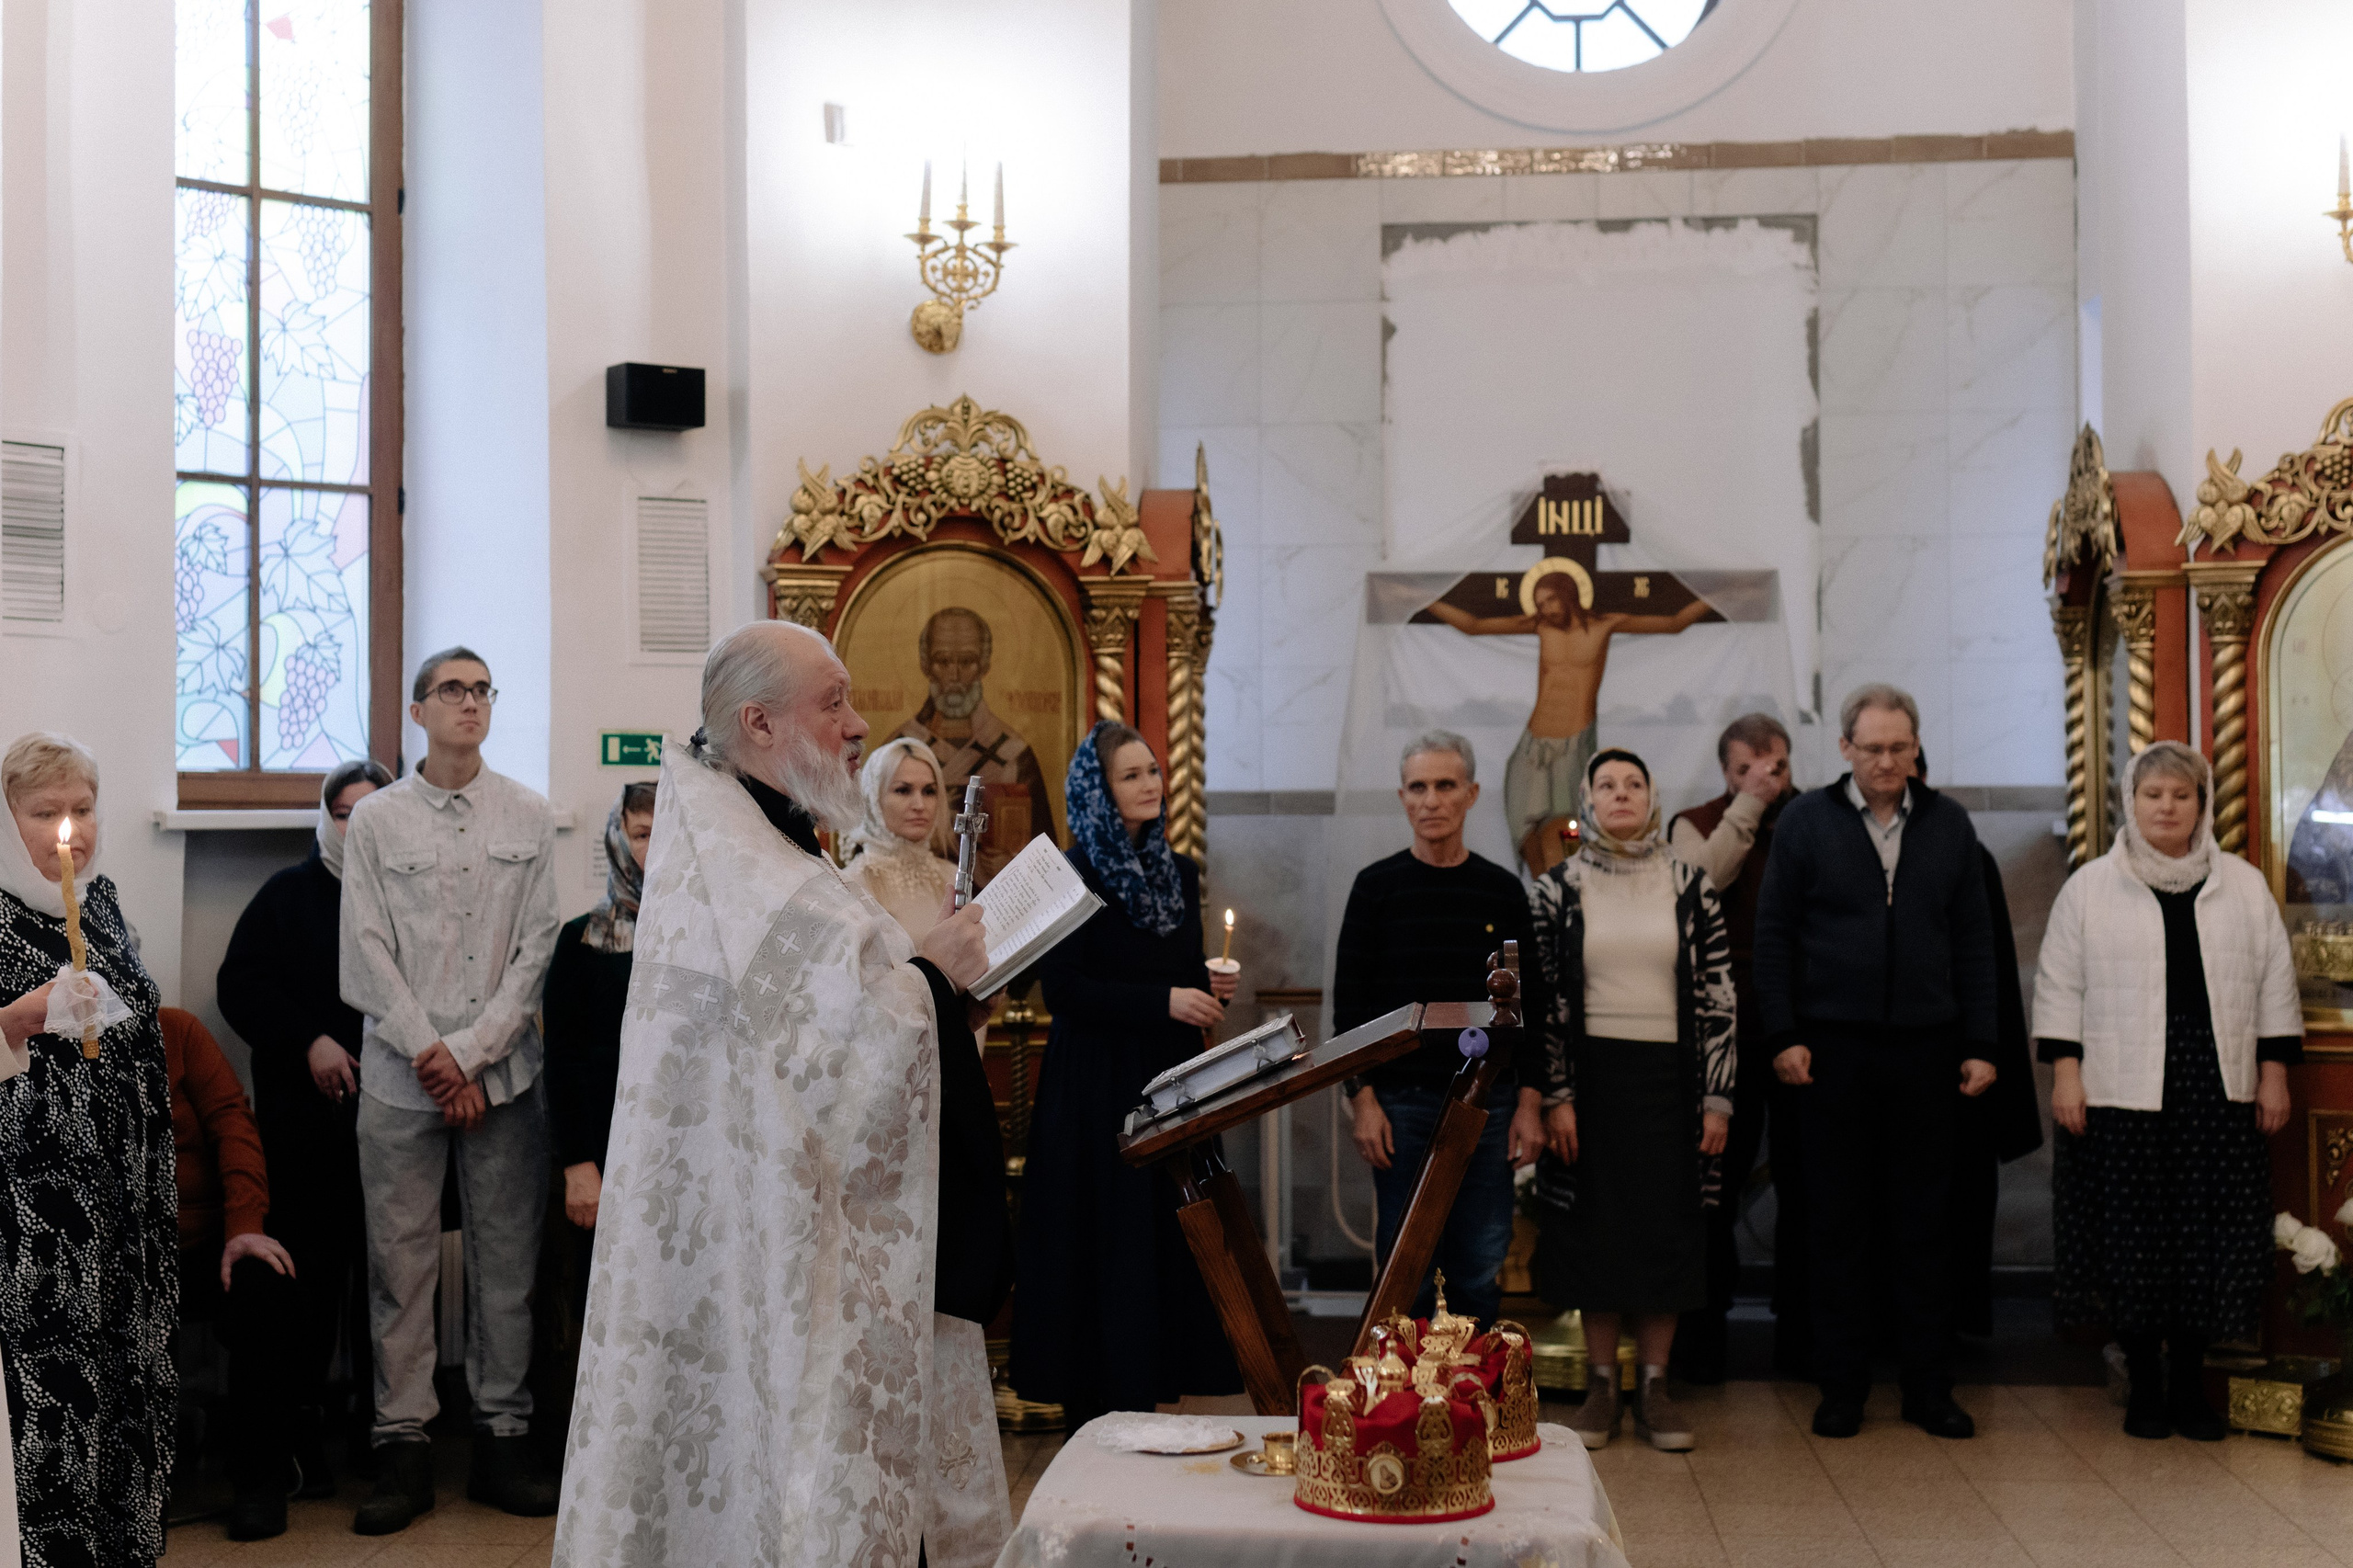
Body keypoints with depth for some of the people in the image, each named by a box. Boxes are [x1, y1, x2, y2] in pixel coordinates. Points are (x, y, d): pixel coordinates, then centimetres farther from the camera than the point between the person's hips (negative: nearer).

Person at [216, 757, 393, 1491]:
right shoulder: (290, 893, 7)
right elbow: (239, 984, 3)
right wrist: (307, 1041, -9)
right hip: (304, 1118, 0)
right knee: (308, 1272, 1)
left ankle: (376, 1417, 17)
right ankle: (298, 1427, 11)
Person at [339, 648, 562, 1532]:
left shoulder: (528, 818, 6)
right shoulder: (376, 821, 4)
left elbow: (536, 949, 2)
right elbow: (368, 957, 1)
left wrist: (469, 1054, -6)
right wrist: (430, 1055, -8)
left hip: (503, 1071, 1)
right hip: (401, 1076, -1)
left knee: (505, 1260, 4)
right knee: (400, 1262, 1)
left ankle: (501, 1441, 13)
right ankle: (403, 1449, 9)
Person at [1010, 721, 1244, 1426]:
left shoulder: (1179, 871, 13)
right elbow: (1064, 991, -14)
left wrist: (1211, 989, -1)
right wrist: (1163, 1002, -19)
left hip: (1170, 1077, 6)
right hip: (1096, 1085, -6)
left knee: (1174, 1235, 4)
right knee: (1107, 1244, -3)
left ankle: (1159, 1393, 13)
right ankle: (1100, 1414, 5)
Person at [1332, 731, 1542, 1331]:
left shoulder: (1502, 890, 7)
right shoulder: (1377, 887, 2)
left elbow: (1529, 1002, 8)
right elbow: (1349, 1003, 1)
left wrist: (1529, 1103, 1)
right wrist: (1362, 1099, -7)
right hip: (1402, 1101, -1)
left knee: (1481, 1269, 4)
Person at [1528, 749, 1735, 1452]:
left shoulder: (1690, 887, 4)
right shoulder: (1556, 889, 2)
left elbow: (1718, 997, 3)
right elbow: (1541, 997, 0)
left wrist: (1717, 1097, -2)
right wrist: (1555, 1096, -6)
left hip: (1669, 1077, 1)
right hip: (1591, 1075, 0)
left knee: (1667, 1229, 4)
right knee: (1595, 1228, 4)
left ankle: (1654, 1385, 14)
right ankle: (1601, 1385, 14)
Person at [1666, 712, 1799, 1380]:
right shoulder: (1697, 825, 5)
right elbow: (1702, 877, -17)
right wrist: (1749, 807, -15)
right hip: (1726, 1033, -2)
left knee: (1803, 1182, 7)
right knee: (1716, 1181, 4)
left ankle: (1798, 1325, 18)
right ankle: (1704, 1323, 15)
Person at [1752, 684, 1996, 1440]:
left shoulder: (1949, 825, 7)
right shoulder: (1805, 821, 2)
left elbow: (1973, 943, 8)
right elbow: (1774, 936, 1)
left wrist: (1980, 1044, 3)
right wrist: (1783, 1035, -6)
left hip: (1925, 1047, 2)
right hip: (1834, 1046, -1)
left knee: (1923, 1222, 7)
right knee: (1838, 1222, 5)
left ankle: (1928, 1386, 16)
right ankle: (1841, 1387, 14)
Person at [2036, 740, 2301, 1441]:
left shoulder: (2244, 886, 10)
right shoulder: (2089, 887, 4)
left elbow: (2275, 983, 11)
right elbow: (2060, 985, 3)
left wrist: (2275, 1073, 5)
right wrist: (2064, 1070, -5)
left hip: (2217, 1091, 2)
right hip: (2121, 1091, -2)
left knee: (2212, 1232, 2)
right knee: (2129, 1232, 0)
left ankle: (2191, 1380, 16)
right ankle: (2143, 1381, 13)